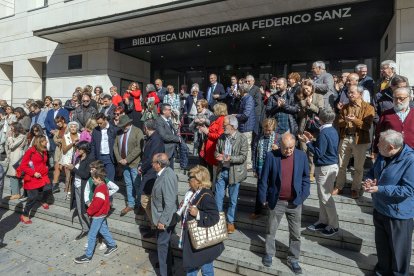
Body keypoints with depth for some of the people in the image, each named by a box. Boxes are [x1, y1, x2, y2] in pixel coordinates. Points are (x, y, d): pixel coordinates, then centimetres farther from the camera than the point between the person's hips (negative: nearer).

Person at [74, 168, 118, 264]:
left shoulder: (100, 189, -25)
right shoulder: (103, 186, 6)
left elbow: (97, 204, -28)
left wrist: (89, 211, -13)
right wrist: (91, 209, 8)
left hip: (98, 215, -10)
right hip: (102, 214, 10)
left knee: (92, 235, 0)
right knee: (103, 230, 21)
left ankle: (88, 256, 10)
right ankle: (113, 245, 33)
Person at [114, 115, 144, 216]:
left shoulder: (137, 132, -10)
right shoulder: (119, 133, 8)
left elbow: (139, 148, -18)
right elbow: (115, 146, 11)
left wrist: (127, 159, -17)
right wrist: (119, 159, -3)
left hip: (135, 163, -6)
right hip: (124, 163, 6)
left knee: (137, 185, 2)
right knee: (128, 184, 14)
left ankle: (140, 205, 17)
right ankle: (130, 204, 26)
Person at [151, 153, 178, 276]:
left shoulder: (167, 177, -30)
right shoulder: (165, 172, -1)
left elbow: (169, 203, -29)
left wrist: (162, 220, -23)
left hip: (165, 219, -9)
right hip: (162, 217, 9)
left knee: (162, 244, 7)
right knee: (163, 242, 26)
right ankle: (168, 262, 48)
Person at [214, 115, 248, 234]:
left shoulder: (242, 139, -12)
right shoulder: (221, 137, 1)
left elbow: (243, 157, -14)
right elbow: (216, 151, 9)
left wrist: (230, 158, -27)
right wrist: (218, 156, -14)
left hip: (234, 172, -3)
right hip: (222, 171, 4)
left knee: (233, 199, 11)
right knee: (218, 197, 10)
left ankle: (230, 222, 29)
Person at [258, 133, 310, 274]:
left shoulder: (302, 156, -6)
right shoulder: (271, 156, -13)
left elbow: (306, 177, 4)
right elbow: (264, 178, -6)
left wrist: (303, 196, -2)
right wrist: (263, 197, -4)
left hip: (295, 202, 2)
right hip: (276, 201, -1)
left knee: (295, 233, 13)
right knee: (271, 231, 15)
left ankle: (293, 259, 32)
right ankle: (269, 254, 37)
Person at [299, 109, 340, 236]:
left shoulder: (324, 133, -21)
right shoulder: (333, 131, 8)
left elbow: (319, 153, -22)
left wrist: (307, 142, -15)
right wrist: (312, 140, 10)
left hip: (325, 168, -10)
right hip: (332, 165, 10)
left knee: (326, 197, 2)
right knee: (323, 196, 17)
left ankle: (334, 225, 15)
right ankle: (323, 221, 28)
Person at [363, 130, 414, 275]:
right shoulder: (383, 155, -1)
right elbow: (372, 171, 12)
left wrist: (379, 189, -28)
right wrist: (369, 180, -10)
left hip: (398, 214, -7)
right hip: (379, 209, 7)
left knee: (398, 249, 13)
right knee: (381, 245, 24)